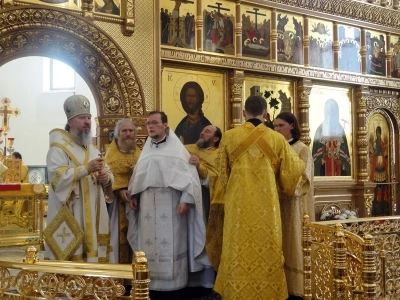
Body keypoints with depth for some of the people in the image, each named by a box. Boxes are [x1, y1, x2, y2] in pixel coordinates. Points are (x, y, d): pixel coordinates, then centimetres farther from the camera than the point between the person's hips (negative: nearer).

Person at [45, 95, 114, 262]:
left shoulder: (93, 150, 18)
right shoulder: (59, 148, -6)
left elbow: (108, 174, 18)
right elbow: (56, 176, -20)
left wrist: (106, 178, -6)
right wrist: (86, 168, -26)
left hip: (93, 215, 7)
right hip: (69, 215, -7)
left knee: (93, 251, 9)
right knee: (69, 256, -7)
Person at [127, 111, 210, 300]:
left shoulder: (177, 148, 0)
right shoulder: (146, 150, 16)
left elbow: (189, 174, -7)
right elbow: (138, 175, 21)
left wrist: (185, 199, -15)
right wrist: (134, 196, 11)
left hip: (170, 206, -4)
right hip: (148, 207, 5)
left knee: (171, 246, -4)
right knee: (150, 246, 4)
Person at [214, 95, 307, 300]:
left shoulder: (229, 136, 0)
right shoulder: (277, 139, -2)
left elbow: (222, 171, 12)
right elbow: (292, 170, 7)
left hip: (238, 201, 0)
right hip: (266, 202, 0)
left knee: (239, 249, 7)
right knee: (267, 248, 8)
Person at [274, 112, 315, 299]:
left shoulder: (302, 150, -4)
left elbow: (303, 180, -11)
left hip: (294, 205, -5)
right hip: (276, 203, 5)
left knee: (293, 246, -3)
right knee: (280, 247, 4)